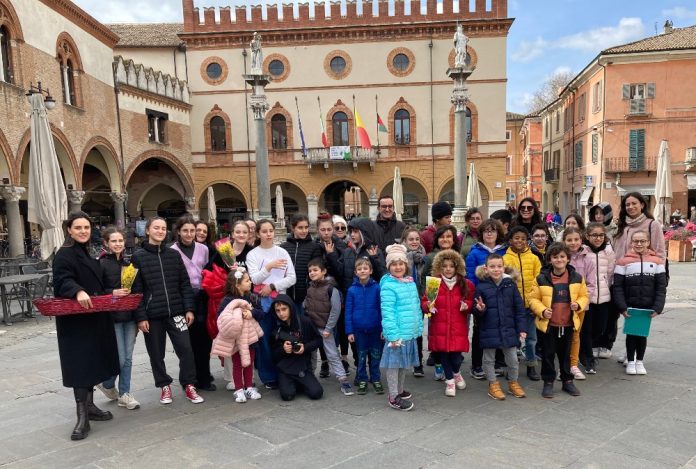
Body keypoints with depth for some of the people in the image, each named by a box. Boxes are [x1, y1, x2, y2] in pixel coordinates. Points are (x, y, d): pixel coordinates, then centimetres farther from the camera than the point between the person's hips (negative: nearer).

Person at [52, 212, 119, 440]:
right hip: (75, 321, -9)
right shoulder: (64, 255, -11)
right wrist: (78, 292, -45)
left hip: (94, 319, 9)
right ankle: (82, 417, -2)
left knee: (93, 362, 14)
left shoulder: (87, 254, 16)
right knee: (80, 365, -7)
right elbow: (63, 280, -28)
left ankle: (89, 406, 26)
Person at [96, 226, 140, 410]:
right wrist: (113, 293, -22)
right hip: (112, 317, -5)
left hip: (129, 316, 5)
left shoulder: (128, 263, 11)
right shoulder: (102, 264, -6)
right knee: (120, 358, -2)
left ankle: (124, 394, 18)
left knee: (128, 358, 7)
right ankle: (107, 384, 26)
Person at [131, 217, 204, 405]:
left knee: (185, 349, -2)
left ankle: (189, 385, 13)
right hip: (152, 315, -1)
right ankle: (164, 386, 26)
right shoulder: (138, 257, 0)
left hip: (176, 312, 2)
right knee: (156, 353, 9)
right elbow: (136, 289, -4)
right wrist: (140, 316, -9)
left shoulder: (174, 254, 8)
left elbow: (185, 283, 7)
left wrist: (189, 309, 0)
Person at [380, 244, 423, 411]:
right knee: (394, 363, 2)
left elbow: (417, 307, 17)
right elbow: (387, 313, -18)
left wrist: (419, 327, 15)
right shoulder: (388, 286, -14)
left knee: (404, 363, 19)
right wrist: (392, 334, -22)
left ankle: (400, 390, 35)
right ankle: (394, 397, 12)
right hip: (397, 333, -8)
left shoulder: (411, 283, 10)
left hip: (410, 332, 8)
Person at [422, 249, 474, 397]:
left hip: (458, 328, 0)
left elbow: (472, 302, 9)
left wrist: (467, 305, -12)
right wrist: (428, 306, -17)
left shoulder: (465, 284, 2)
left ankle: (456, 373, 34)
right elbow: (423, 302, 4)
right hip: (439, 327, 0)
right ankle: (449, 381, 30)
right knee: (443, 354, 5)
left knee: (455, 356, -2)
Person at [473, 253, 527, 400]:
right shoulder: (481, 287, -7)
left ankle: (513, 383, 35)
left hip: (508, 329, 2)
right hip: (488, 331, -1)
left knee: (512, 359, 12)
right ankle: (493, 384, 30)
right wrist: (480, 309, -24)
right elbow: (476, 311, -1)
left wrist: (522, 328, -2)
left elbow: (519, 308, 1)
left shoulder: (510, 284, -2)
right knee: (489, 359, 12)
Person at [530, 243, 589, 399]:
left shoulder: (577, 278, 0)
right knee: (548, 354, 8)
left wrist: (578, 305, -11)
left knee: (565, 354, 17)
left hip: (568, 324, 2)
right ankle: (548, 382, 22)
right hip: (547, 324, -2)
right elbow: (533, 299, -3)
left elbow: (584, 296, 9)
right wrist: (542, 311, -18)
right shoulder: (541, 279, -8)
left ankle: (567, 381, 33)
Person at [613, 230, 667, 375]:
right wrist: (622, 307, -13)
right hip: (630, 306, -1)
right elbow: (617, 287, -6)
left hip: (648, 307, 2)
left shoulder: (657, 261, 0)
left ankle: (639, 361, 26)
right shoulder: (623, 261, -5)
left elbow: (661, 287, 0)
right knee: (631, 332, 5)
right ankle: (630, 361, 20)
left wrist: (657, 307, -9)